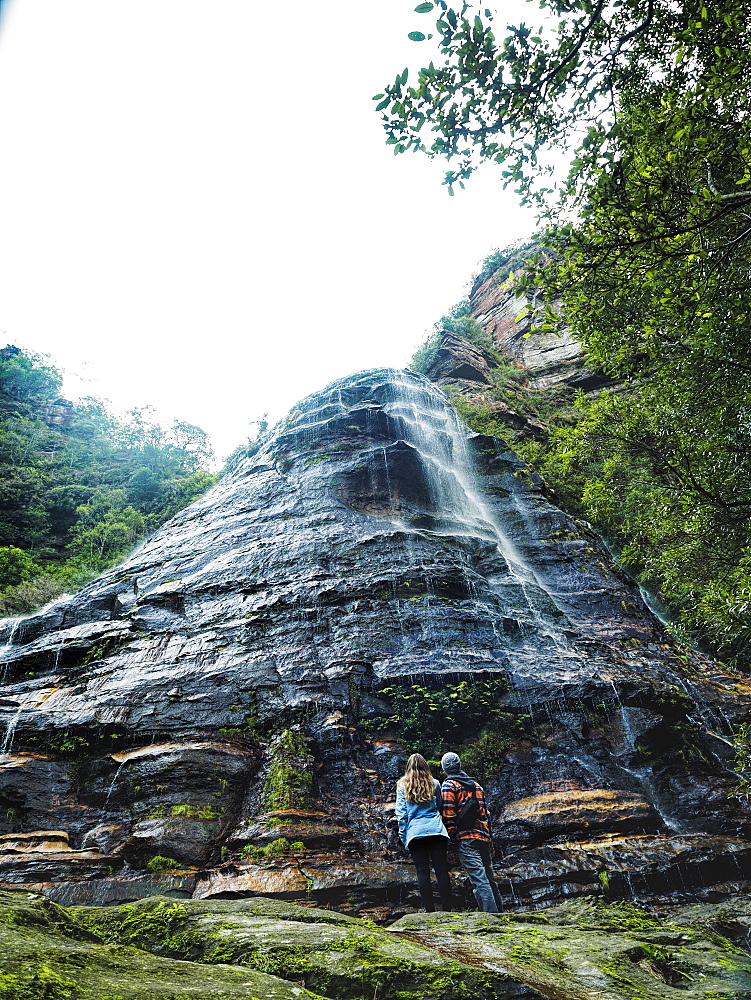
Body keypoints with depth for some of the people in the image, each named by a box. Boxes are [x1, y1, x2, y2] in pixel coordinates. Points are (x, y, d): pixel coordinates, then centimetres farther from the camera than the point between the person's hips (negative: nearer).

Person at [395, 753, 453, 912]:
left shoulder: (402, 785, 7)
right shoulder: (434, 784, 10)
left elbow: (401, 813, 4)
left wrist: (403, 836, 8)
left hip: (415, 832, -1)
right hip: (436, 830, 1)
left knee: (422, 872, 1)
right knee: (442, 870, 1)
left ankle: (430, 910, -2)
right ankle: (447, 909, -3)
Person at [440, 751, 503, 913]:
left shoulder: (448, 785, 0)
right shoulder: (475, 785, 20)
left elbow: (448, 815, -10)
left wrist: (452, 837, -6)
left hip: (465, 838, -7)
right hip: (484, 837, 7)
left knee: (479, 880, -11)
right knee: (490, 878, 14)